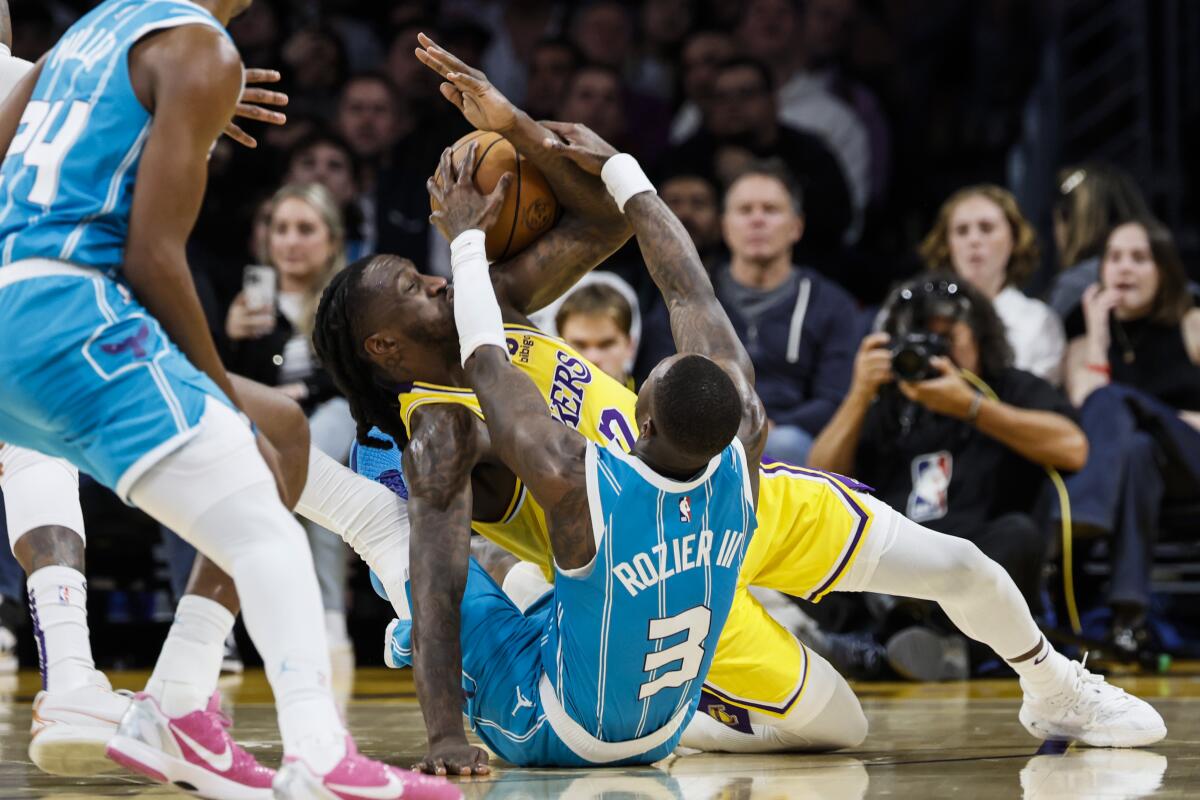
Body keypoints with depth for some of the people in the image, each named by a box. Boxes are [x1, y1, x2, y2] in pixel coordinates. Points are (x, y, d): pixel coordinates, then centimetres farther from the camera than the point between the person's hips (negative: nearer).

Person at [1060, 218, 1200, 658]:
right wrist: (1097, 334, -4)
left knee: (1112, 400, -31)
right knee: (1135, 450, -37)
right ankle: (1129, 614, -51)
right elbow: (1082, 412, -3)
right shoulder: (1085, 336, 14)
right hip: (1126, 459, 2)